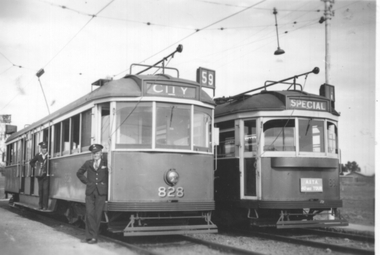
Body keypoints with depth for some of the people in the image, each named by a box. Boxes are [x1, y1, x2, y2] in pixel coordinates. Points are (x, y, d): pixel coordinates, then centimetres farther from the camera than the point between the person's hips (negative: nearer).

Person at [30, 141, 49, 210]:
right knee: (40, 190, 7)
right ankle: (41, 205, 16)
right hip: (40, 175, 4)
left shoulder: (49, 155, -5)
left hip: (46, 175, -4)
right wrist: (35, 167, 7)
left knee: (45, 189, -8)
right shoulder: (38, 155, 7)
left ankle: (45, 206, -4)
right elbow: (31, 162, 20)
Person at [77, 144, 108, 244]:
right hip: (90, 191, 2)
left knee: (97, 214, 0)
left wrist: (106, 185, 1)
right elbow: (79, 173, 22)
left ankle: (93, 237, 7)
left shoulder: (106, 163, 2)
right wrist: (86, 181, 13)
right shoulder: (88, 163, 10)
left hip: (101, 192, -2)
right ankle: (90, 236, 2)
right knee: (89, 213, -4)